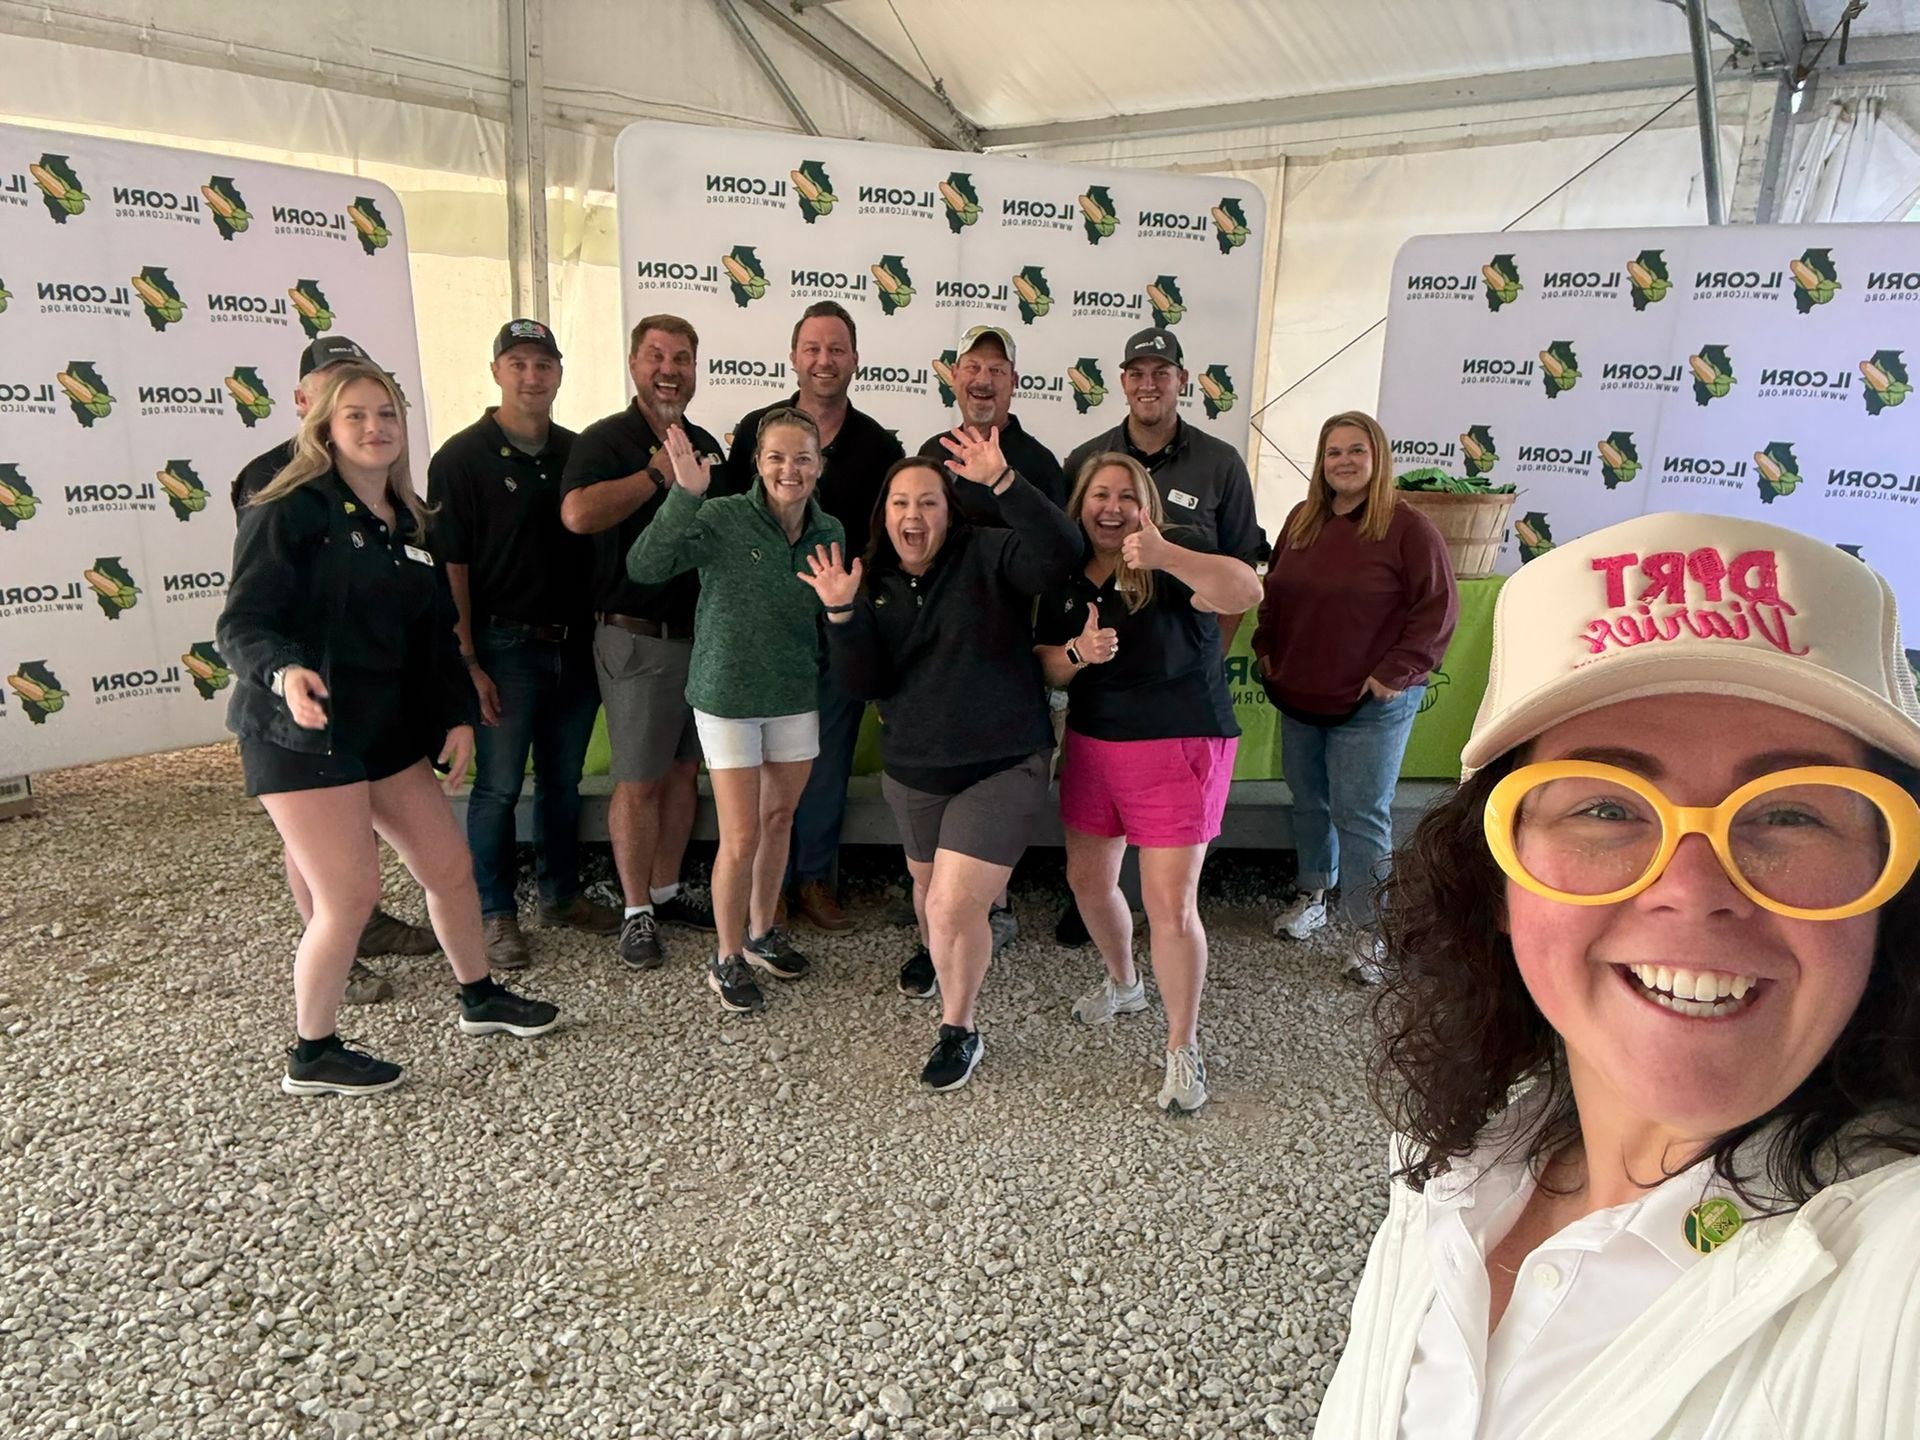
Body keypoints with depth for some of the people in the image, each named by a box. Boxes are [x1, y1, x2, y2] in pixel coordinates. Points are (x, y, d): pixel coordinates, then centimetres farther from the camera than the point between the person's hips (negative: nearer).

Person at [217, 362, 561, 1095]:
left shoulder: (407, 521, 12)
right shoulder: (290, 511, -10)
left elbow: (435, 630, 13)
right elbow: (242, 622, -16)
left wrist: (457, 713, 5)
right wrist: (283, 672, -36)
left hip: (388, 725, 7)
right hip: (302, 731, -7)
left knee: (449, 865, 12)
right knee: (351, 894, -6)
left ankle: (480, 998, 33)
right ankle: (311, 1057, 15)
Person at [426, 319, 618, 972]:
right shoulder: (463, 457, -5)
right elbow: (450, 565, -8)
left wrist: (598, 639, 7)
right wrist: (468, 662, -14)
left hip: (574, 645, 5)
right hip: (505, 647, -4)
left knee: (563, 780, 14)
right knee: (499, 786, 3)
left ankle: (561, 894, 29)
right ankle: (496, 915, 16)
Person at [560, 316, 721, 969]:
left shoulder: (706, 445, 13)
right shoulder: (606, 440, -8)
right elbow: (578, 513, -29)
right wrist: (657, 475, -19)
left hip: (704, 633, 6)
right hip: (638, 639, -6)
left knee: (684, 770, 13)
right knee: (638, 781, 0)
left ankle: (667, 891, 27)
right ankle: (637, 912, 13)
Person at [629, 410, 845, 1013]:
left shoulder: (830, 533, 0)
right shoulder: (722, 518, -14)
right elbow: (645, 567, -27)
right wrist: (684, 495, -34)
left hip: (797, 697, 5)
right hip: (729, 698, -5)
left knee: (779, 820, 17)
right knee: (741, 838, -1)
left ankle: (763, 932, 38)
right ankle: (728, 959, 19)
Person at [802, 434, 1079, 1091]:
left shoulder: (987, 557, -11)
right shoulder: (876, 583, 2)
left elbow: (1059, 552, -32)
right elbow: (866, 683, -9)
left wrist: (1002, 483, -40)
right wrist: (842, 613, -24)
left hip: (1001, 766, -5)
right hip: (914, 769, 5)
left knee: (955, 905, -11)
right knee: (928, 884, 25)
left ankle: (959, 1029, 14)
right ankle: (933, 949, 61)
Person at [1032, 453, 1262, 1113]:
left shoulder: (1170, 569, -14)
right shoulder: (1065, 580, 5)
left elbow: (1247, 592, -33)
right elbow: (1046, 665, 7)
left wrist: (1164, 553, -49)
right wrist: (1077, 653, -17)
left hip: (1176, 749, -6)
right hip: (1092, 745, 7)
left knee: (1170, 904, -7)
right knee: (1088, 878, 18)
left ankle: (1182, 1050, 11)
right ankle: (1123, 984, 46)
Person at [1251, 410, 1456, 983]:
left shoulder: (1407, 528, -10)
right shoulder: (1302, 521, 8)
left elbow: (1438, 608, -12)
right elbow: (1275, 593, 20)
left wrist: (1395, 673, -16)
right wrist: (1267, 649, 10)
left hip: (1371, 705, -6)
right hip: (1298, 697, 6)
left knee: (1361, 814, -3)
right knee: (1309, 802, 18)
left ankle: (1365, 930, 7)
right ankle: (1312, 895, 37)